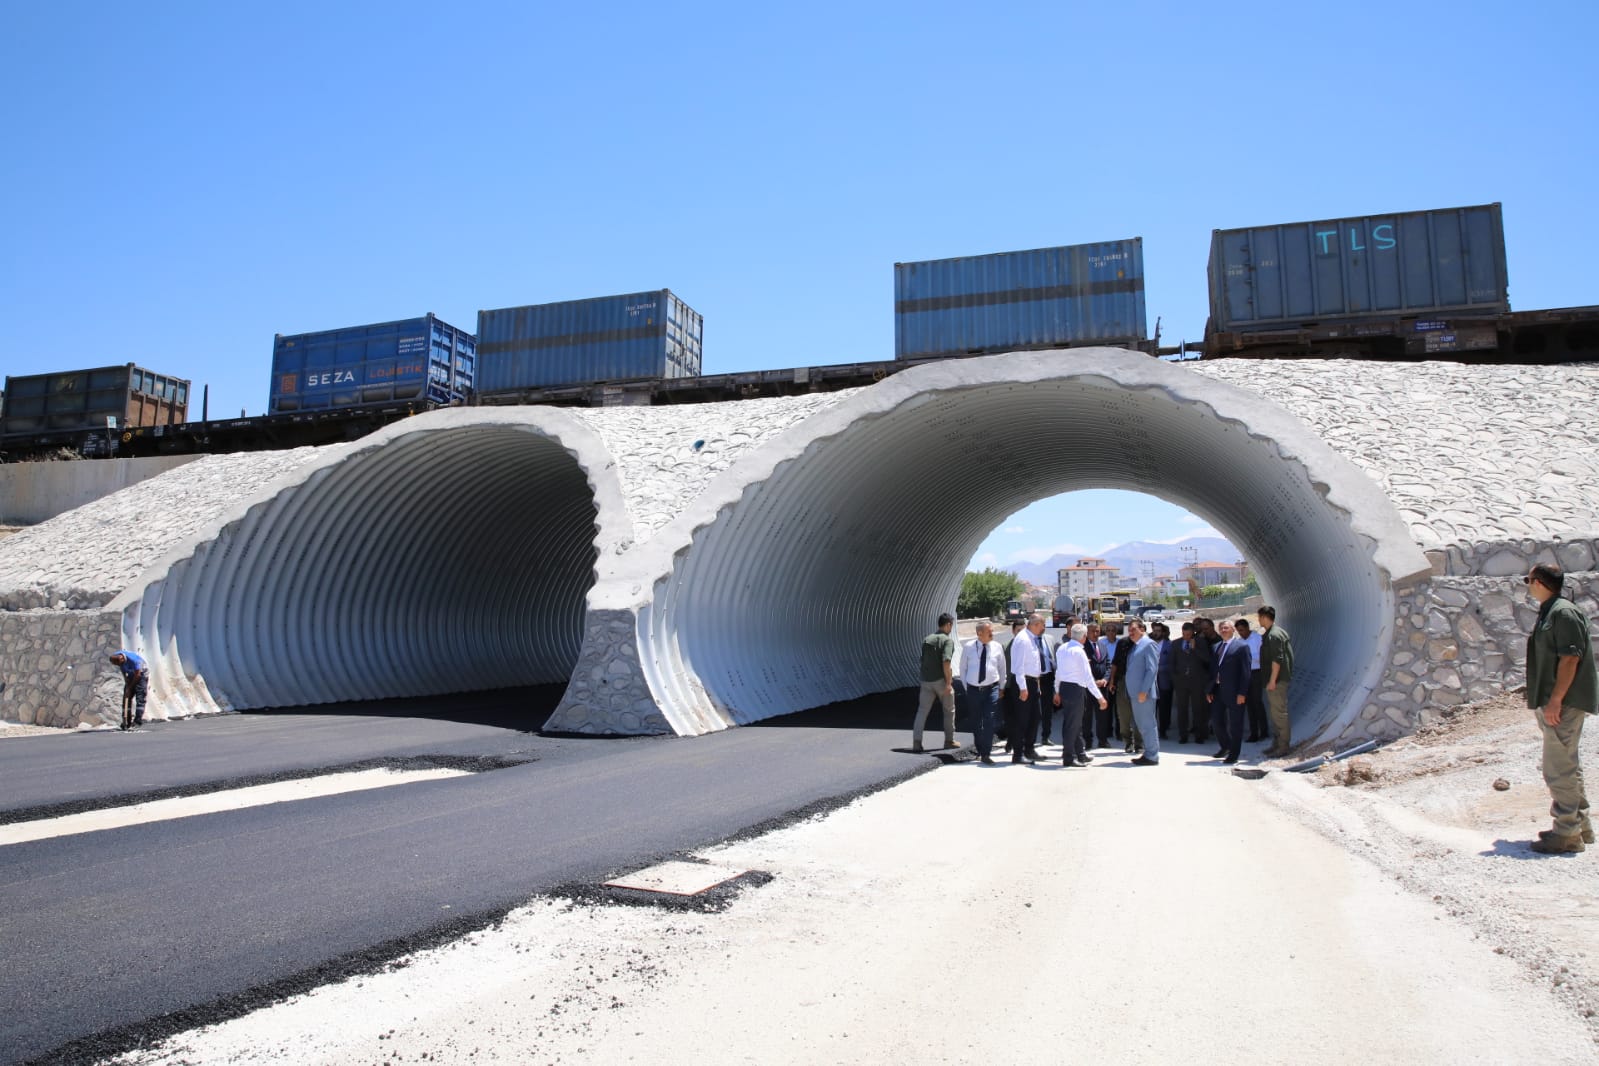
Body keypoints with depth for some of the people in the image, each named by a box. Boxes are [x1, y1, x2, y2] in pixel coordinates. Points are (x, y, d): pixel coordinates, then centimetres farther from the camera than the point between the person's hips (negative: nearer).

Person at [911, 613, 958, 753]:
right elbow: (946, 662, -22)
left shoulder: (926, 639, 11)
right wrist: (948, 682, -18)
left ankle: (916, 741, -5)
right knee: (949, 710, 14)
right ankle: (949, 740, 22)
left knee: (922, 711, 5)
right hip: (941, 680, -5)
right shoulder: (947, 640, -9)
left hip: (926, 680, 5)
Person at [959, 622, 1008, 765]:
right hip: (973, 689, 1)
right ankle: (980, 751, 28)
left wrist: (1001, 687, 11)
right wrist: (965, 687, 7)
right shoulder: (968, 647, -2)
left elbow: (1002, 668, 12)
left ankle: (986, 754, -8)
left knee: (990, 721, -11)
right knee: (975, 722, 10)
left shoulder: (997, 647, 0)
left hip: (991, 689, -1)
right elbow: (963, 668, 8)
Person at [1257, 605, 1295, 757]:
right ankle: (1277, 743, 24)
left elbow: (1277, 659, -23)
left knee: (1279, 713, -5)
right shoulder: (1278, 632, 15)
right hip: (1276, 679, 11)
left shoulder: (1274, 635, -17)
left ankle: (1283, 747, -1)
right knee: (1275, 712, 16)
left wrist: (1272, 680, -22)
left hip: (1277, 680, -11)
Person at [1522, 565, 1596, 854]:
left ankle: (1567, 834, -4)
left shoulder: (1564, 613, -15)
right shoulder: (1548, 613, 16)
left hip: (1563, 704, -11)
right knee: (1567, 767, 17)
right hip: (1553, 703, 11)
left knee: (1560, 768, -8)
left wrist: (1555, 700, -23)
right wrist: (1543, 702, 22)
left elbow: (1570, 658, -21)